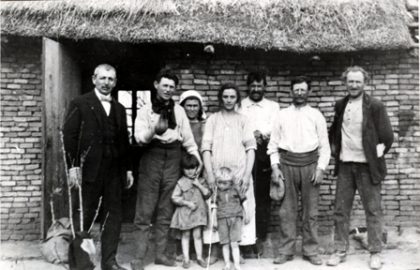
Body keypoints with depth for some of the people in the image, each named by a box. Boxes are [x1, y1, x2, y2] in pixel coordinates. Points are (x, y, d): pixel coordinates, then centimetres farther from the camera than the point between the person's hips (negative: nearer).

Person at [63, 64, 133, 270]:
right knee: (85, 214, 3)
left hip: (114, 171, 5)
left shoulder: (119, 109, 16)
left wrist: (128, 169, 11)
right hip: (90, 169, -4)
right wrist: (73, 166, -13)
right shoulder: (80, 104, 1)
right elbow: (69, 136, -6)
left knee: (114, 214, 4)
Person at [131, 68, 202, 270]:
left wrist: (196, 155, 1)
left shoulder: (178, 110, 11)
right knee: (145, 210, -2)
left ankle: (161, 253, 18)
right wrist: (154, 130, -26)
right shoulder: (145, 110, 3)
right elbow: (140, 137, -8)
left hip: (172, 159, 3)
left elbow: (187, 136, 11)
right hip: (152, 157, -3)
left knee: (166, 210, 9)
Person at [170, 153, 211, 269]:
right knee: (186, 235, 6)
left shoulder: (200, 181, 5)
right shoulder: (181, 182, -5)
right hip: (185, 212, -1)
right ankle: (186, 258, 14)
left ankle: (199, 257, 14)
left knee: (197, 235, 3)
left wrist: (199, 185, -11)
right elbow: (174, 198, -7)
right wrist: (187, 203, -14)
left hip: (198, 211, 2)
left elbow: (208, 194, 0)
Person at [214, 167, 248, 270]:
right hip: (222, 219, 1)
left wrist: (245, 215, 13)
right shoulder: (217, 192, 3)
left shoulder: (235, 189, 2)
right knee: (225, 244, 5)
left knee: (234, 243, -6)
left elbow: (243, 203, 11)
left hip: (235, 218, -1)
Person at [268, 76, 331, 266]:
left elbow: (324, 145, 5)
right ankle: (285, 251, 13)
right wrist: (275, 167, -3)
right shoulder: (282, 115, 8)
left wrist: (321, 168, -5)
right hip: (287, 163, 0)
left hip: (310, 163, 0)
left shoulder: (316, 115, 7)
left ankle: (310, 251, 16)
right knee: (286, 210, 4)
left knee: (310, 211, 5)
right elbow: (273, 143, 6)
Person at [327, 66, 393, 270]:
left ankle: (375, 253, 15)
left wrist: (376, 155, -4)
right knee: (340, 210, 7)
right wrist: (335, 149, 10)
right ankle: (340, 251, 17)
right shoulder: (340, 105, 8)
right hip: (345, 165, 4)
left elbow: (387, 137, -4)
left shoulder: (375, 106, -5)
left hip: (367, 166, -4)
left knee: (373, 211, 3)